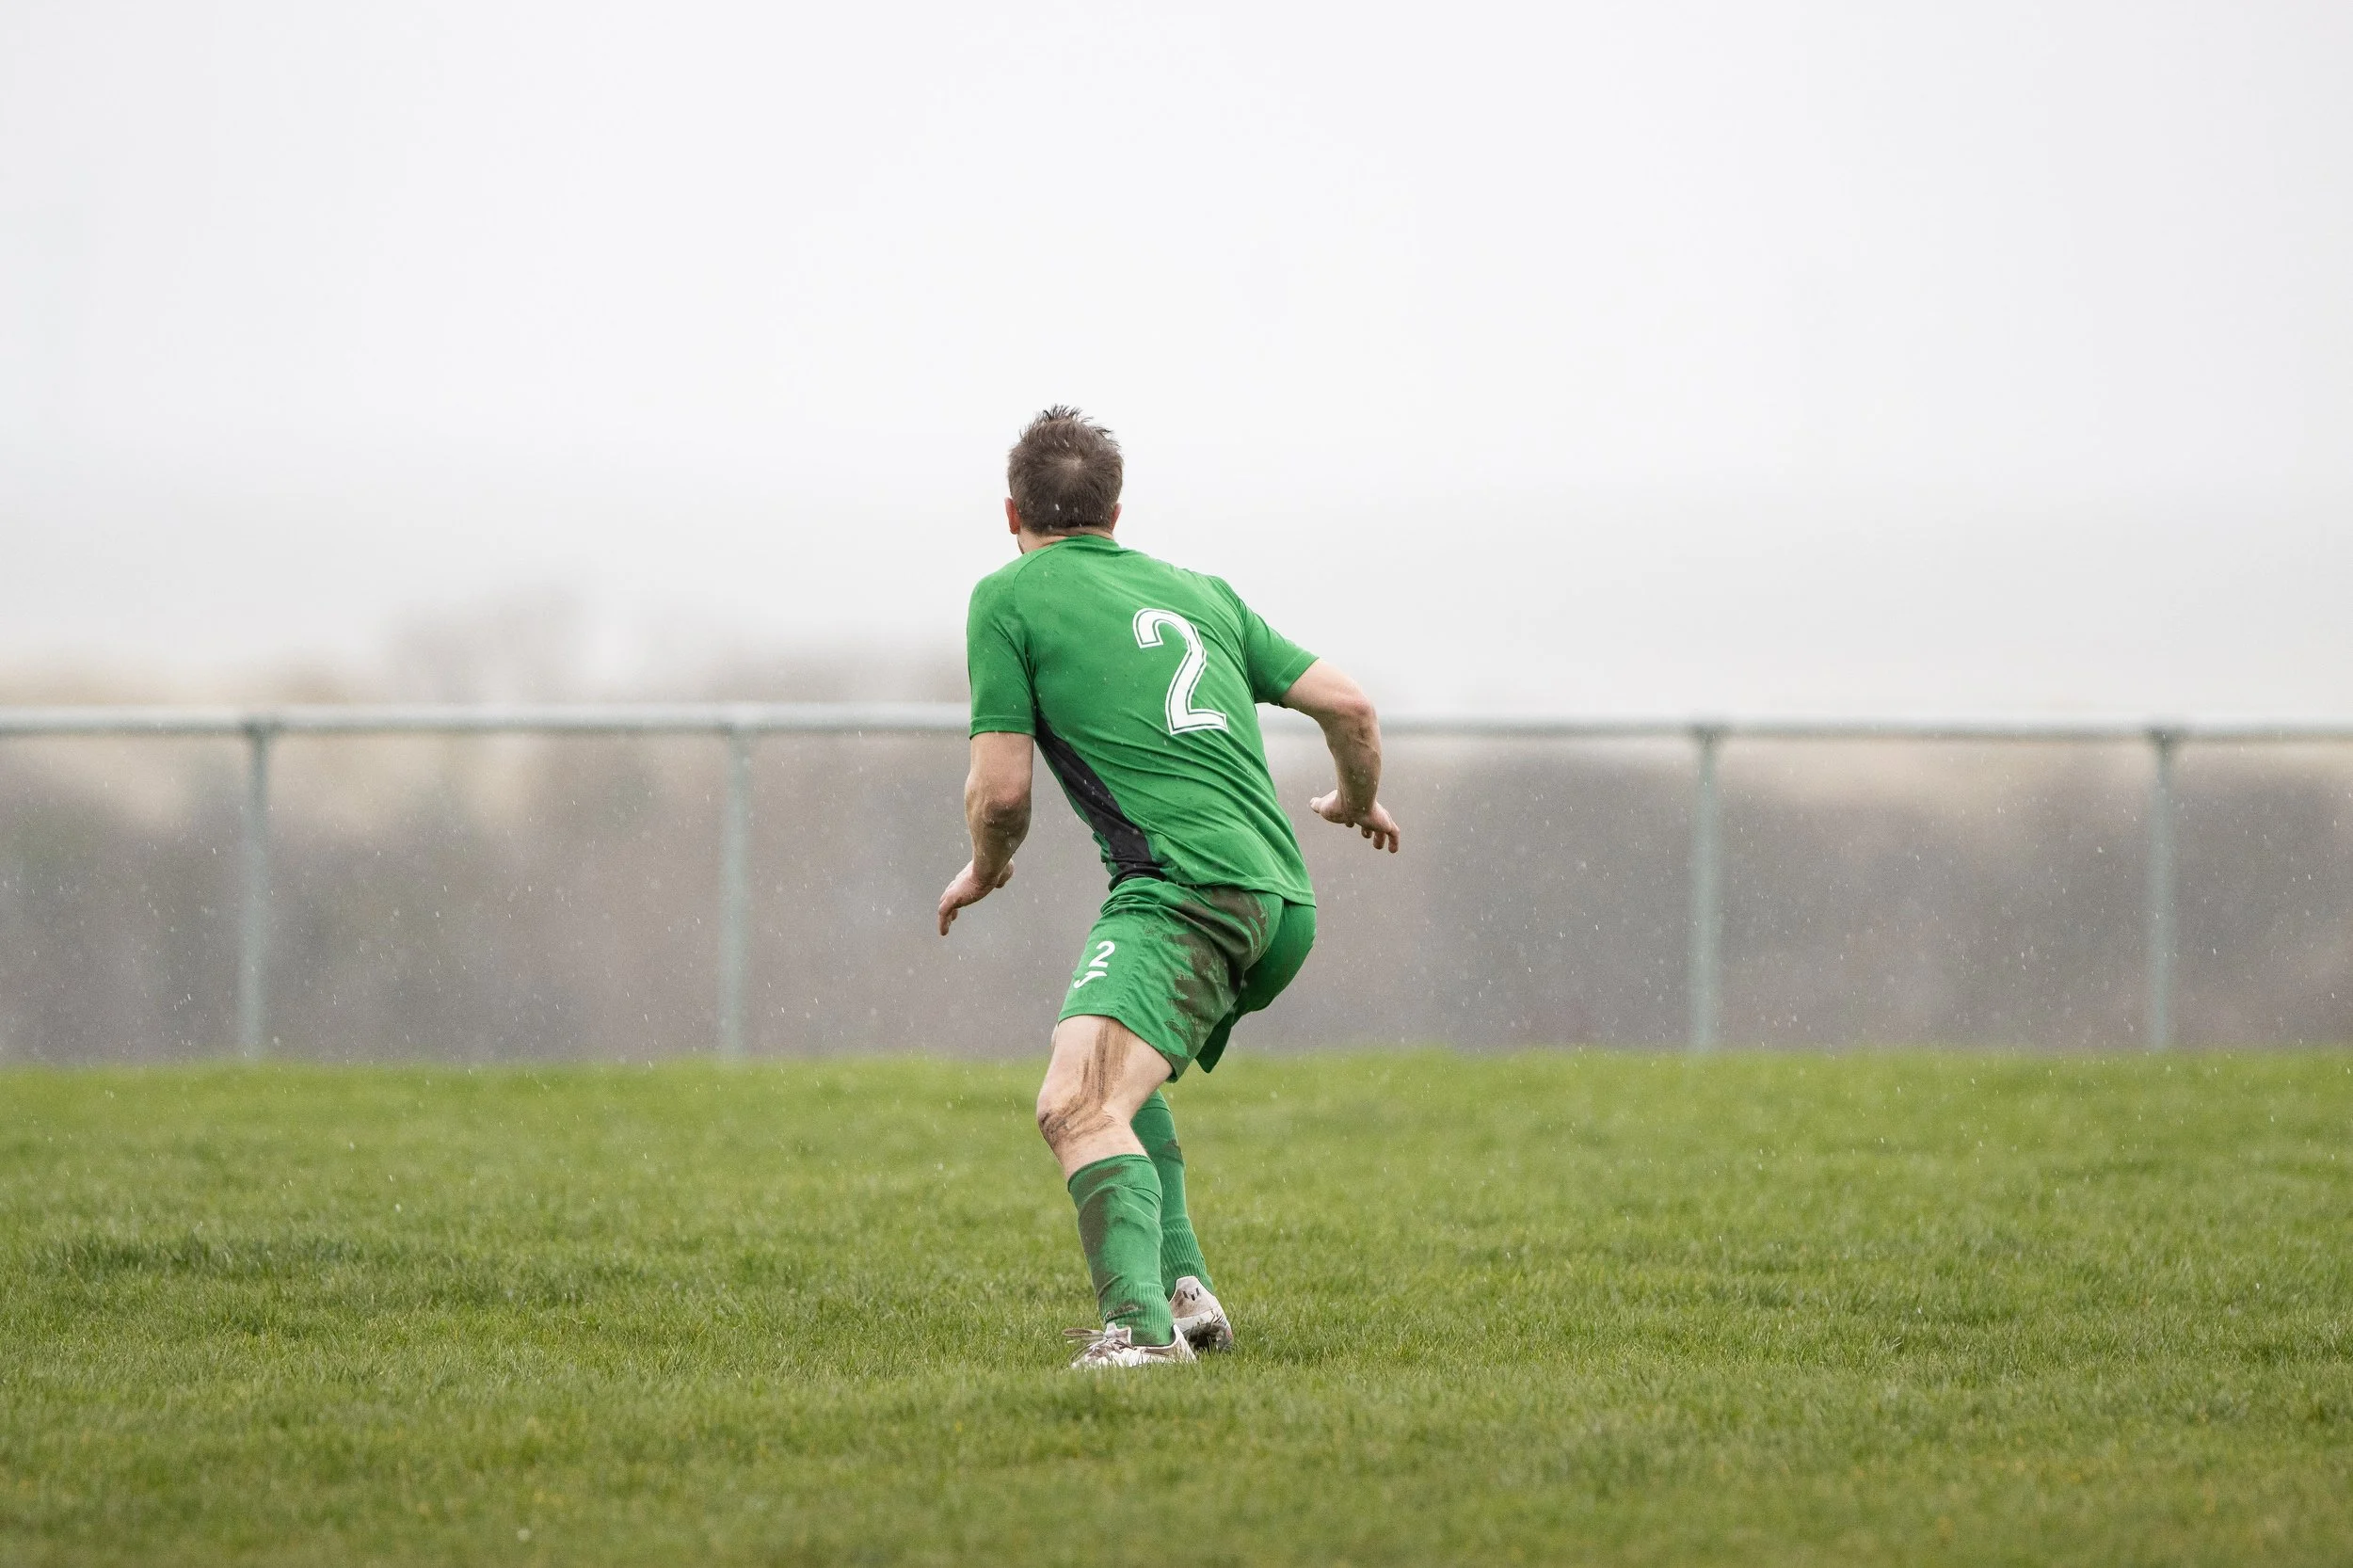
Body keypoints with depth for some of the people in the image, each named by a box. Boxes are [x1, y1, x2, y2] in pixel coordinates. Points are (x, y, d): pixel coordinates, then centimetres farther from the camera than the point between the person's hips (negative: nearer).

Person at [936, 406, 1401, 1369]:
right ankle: (1182, 1289, 16)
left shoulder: (1010, 596, 5)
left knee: (1077, 1108, -24)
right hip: (1282, 903, 8)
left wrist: (984, 869, 23)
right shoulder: (1199, 592, 24)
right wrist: (1358, 801, 44)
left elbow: (1001, 789, 1)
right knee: (1119, 1081, 30)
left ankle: (1139, 1322, -46)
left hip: (1185, 890, -8)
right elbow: (1348, 706, 23)